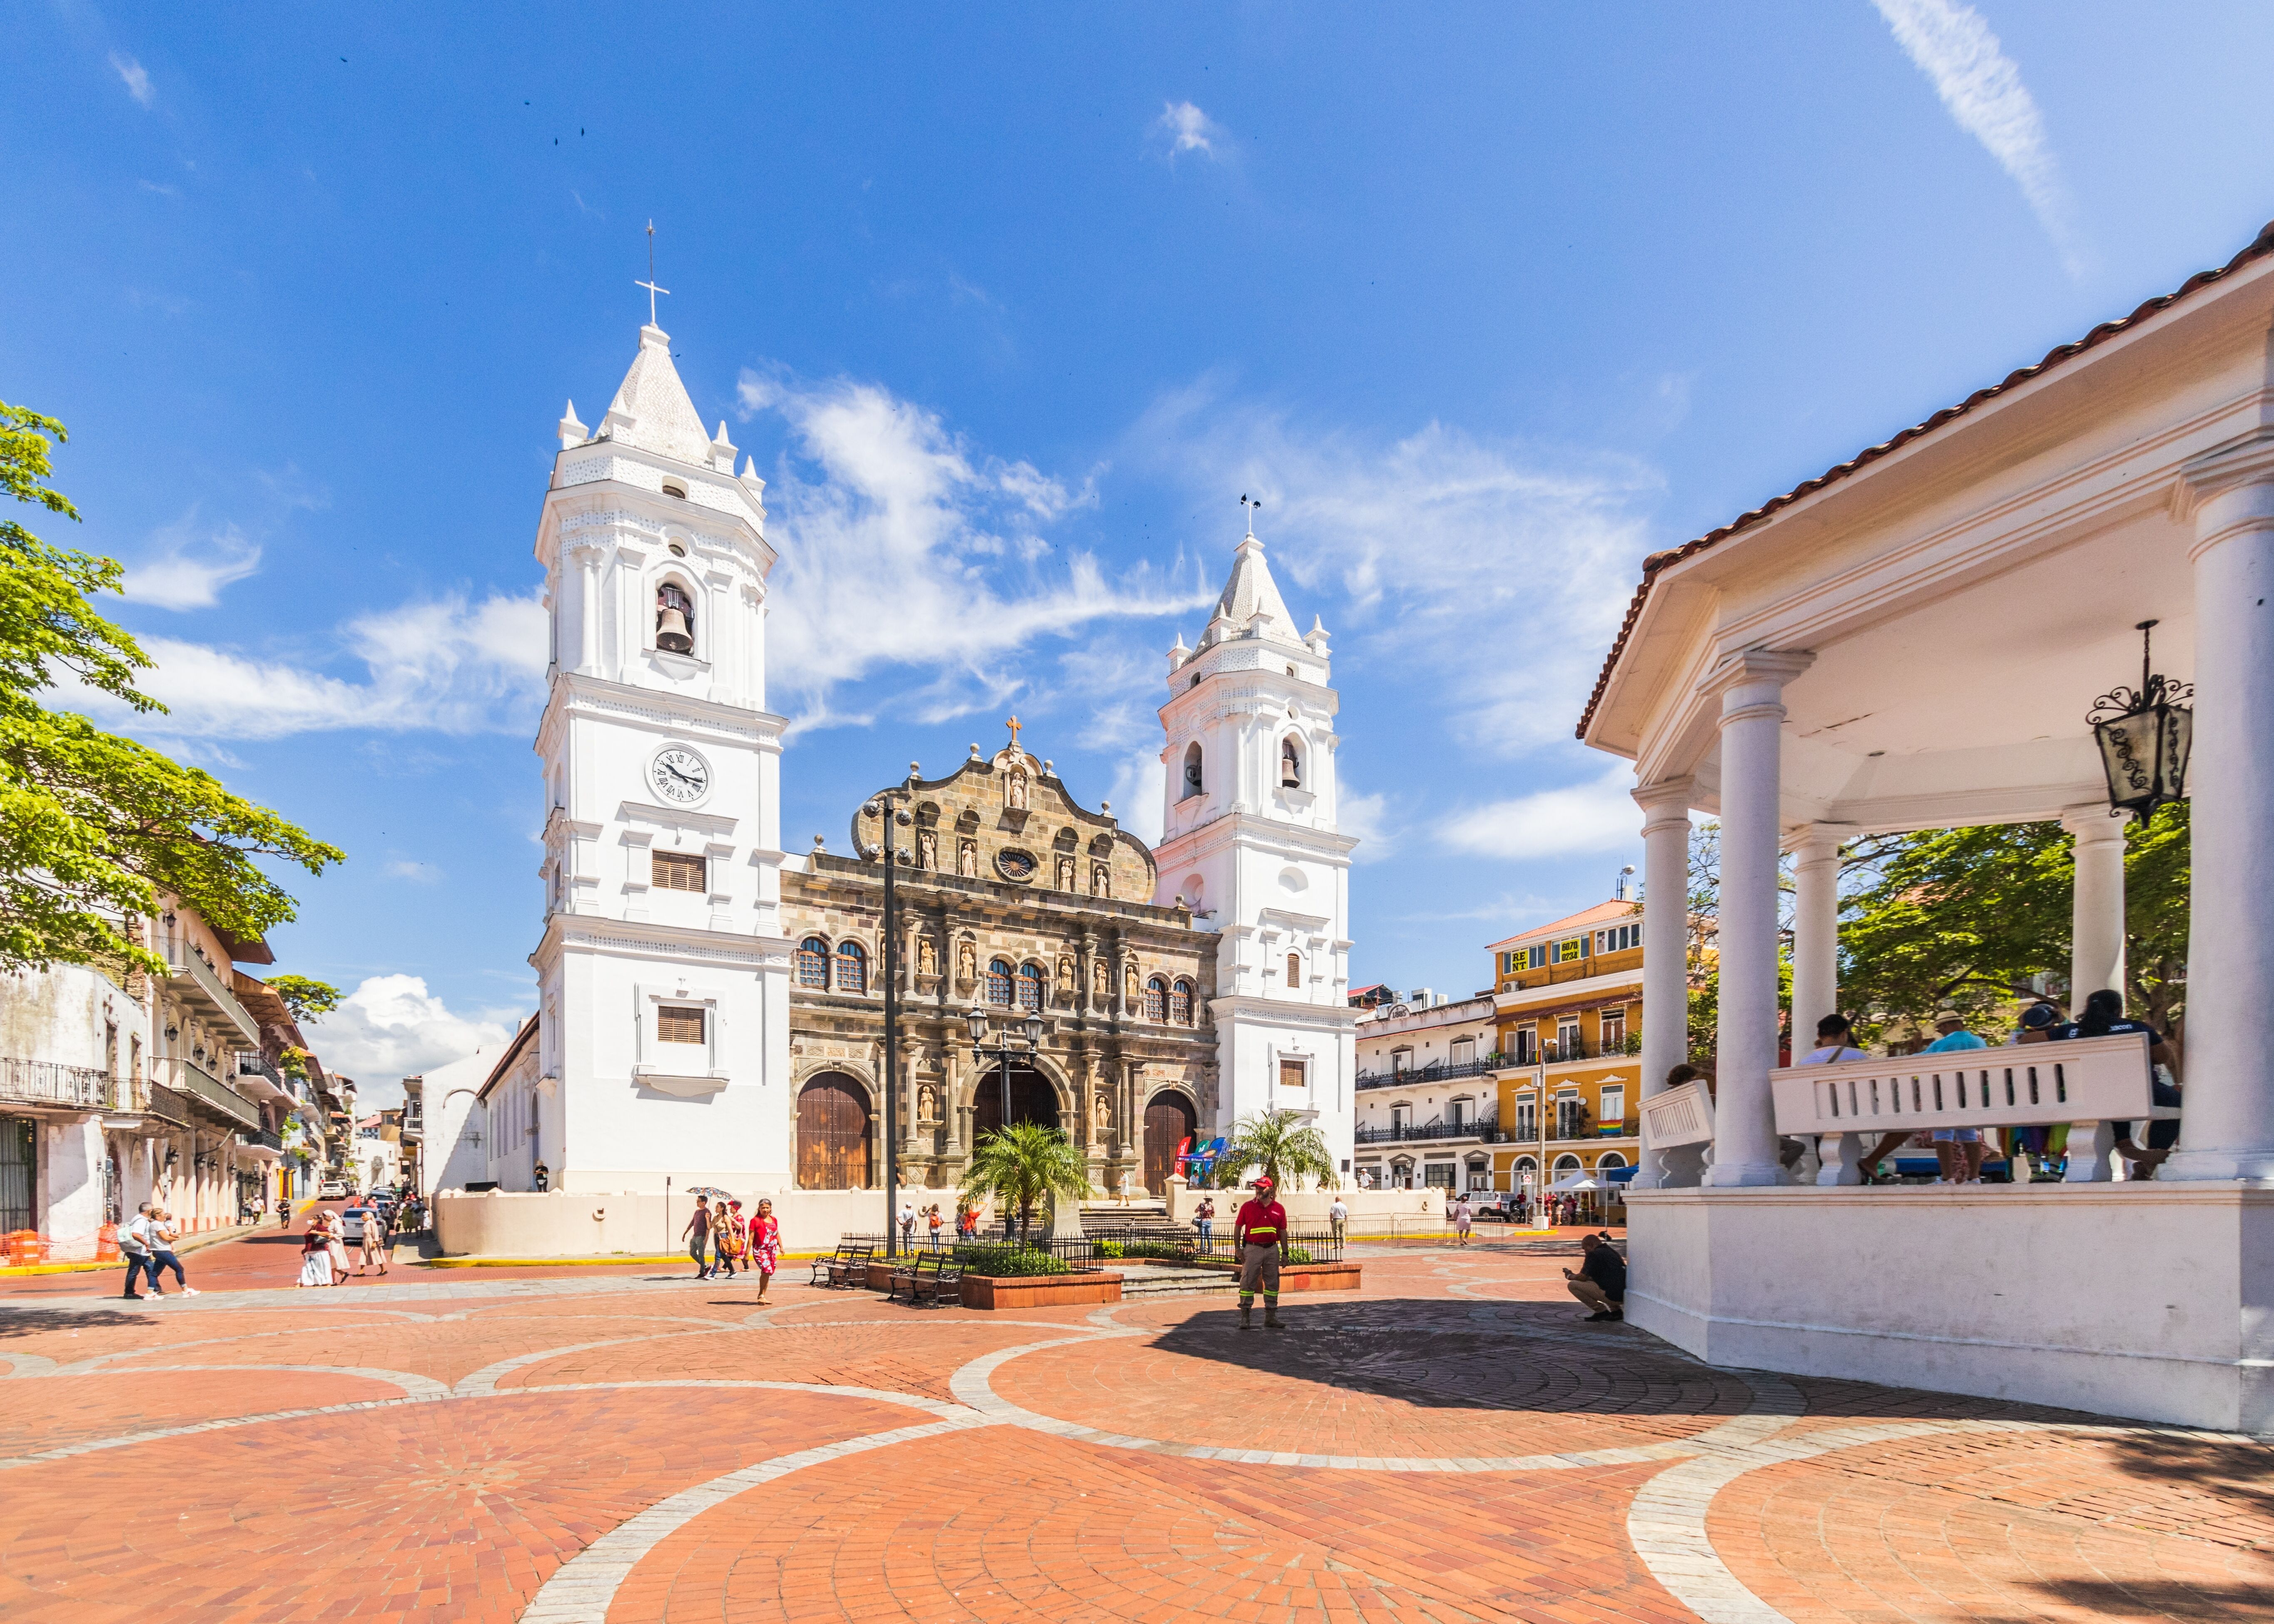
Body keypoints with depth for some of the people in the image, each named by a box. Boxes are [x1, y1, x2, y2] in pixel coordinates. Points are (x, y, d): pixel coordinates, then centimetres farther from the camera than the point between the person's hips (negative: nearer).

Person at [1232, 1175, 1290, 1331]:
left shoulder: (1279, 1209, 6)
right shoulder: (1248, 1207, 0)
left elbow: (1283, 1232, 11)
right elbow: (1238, 1228, 4)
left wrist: (1285, 1252, 7)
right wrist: (1238, 1249, -2)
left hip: (1272, 1249, 3)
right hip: (1253, 1249, -3)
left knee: (1272, 1283, 9)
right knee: (1248, 1282, -5)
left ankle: (1270, 1317, 19)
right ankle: (1245, 1317, 2)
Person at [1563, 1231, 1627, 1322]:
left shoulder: (1594, 1254, -6)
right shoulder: (1613, 1252, 21)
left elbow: (1583, 1278, -6)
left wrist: (1570, 1276, 15)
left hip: (1612, 1296, -9)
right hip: (1625, 1296, 9)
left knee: (1573, 1285, -4)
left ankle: (1601, 1311, -1)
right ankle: (1616, 1310, 18)